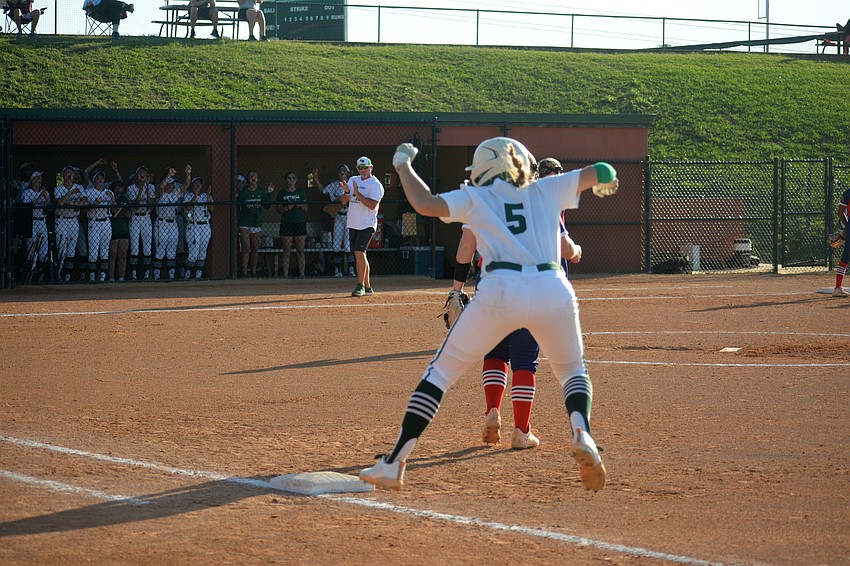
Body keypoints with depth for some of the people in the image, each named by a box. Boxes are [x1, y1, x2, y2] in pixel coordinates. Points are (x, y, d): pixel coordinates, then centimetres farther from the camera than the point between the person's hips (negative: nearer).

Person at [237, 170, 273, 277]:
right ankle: (244, 272, -10)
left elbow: (267, 206, 2)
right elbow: (238, 208, 0)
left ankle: (254, 272, 12)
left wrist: (269, 194, -5)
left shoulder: (261, 193, 9)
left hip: (257, 224, 4)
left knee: (255, 249, 6)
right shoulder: (242, 193, 0)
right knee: (246, 248, -10)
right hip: (245, 224, -4)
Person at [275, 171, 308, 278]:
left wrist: (301, 206, -9)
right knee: (287, 251, -4)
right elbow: (278, 210, 7)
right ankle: (285, 274, -3)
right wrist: (286, 208, -11)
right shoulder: (281, 194, 7)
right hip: (286, 224, -1)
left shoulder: (300, 192, 11)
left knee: (300, 251, -2)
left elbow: (306, 209, 12)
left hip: (300, 223, 1)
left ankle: (302, 273, -1)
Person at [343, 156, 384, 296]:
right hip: (353, 224, 7)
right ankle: (367, 288, 14)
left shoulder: (376, 185, -7)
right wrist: (347, 192, -10)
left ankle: (360, 285, -13)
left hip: (367, 225, -7)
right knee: (359, 255, 8)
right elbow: (343, 201, 11)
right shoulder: (353, 180, 13)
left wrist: (357, 193, -20)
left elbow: (372, 205, -18)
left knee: (359, 252, -17)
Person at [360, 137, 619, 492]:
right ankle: (582, 433, -7)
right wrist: (604, 183, 49)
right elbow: (601, 173, 25)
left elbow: (424, 204, 4)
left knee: (441, 371, 11)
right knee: (573, 372, 26)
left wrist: (403, 165, 20)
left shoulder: (475, 198, 15)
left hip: (500, 292, -2)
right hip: (553, 292, 2)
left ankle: (393, 465, 4)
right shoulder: (546, 190, 22)